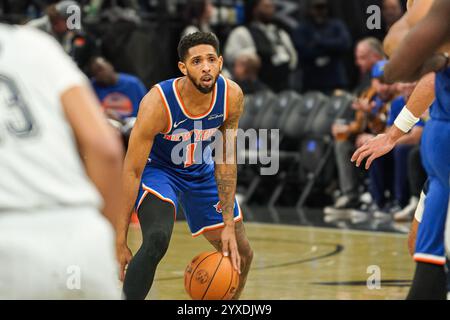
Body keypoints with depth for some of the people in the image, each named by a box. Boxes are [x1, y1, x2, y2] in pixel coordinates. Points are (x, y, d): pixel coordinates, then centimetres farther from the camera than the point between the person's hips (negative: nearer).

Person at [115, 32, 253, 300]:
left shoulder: (232, 96, -22)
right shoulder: (158, 104, -35)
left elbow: (225, 161, -10)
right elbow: (132, 171, -29)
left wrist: (229, 225, -13)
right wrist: (121, 241, -30)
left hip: (201, 170, 5)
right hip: (157, 168, -5)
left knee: (242, 255, 10)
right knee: (157, 239, -34)